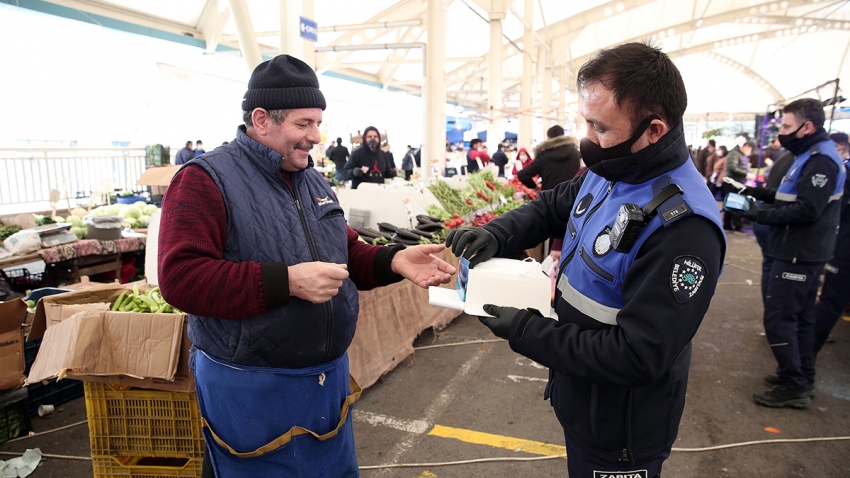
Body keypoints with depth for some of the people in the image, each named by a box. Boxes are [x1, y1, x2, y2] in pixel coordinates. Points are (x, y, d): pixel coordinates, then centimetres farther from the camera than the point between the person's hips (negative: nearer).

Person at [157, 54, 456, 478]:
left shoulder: (313, 182, 9)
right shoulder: (205, 181, -15)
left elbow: (347, 255, 13)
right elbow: (181, 278, -24)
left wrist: (393, 261, -7)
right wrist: (286, 282, -30)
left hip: (329, 379, 7)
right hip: (250, 391, -7)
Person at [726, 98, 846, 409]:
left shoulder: (820, 159, -18)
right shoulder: (812, 155, 15)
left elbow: (807, 209, -26)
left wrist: (762, 216, -19)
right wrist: (761, 193, 5)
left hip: (799, 254, -11)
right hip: (803, 252, 11)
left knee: (778, 318, -7)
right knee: (799, 317, 17)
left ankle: (793, 386, 3)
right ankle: (802, 379, 28)